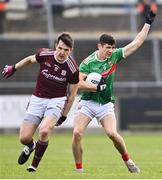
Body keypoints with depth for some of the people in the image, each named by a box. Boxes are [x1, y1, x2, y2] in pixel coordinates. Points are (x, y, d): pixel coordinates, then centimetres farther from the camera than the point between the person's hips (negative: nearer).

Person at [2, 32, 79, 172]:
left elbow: (72, 94, -3)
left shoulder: (72, 69, -16)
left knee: (44, 131, -29)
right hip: (37, 99, 3)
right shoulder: (44, 54, -12)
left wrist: (64, 116, 1)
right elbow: (30, 59, 13)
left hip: (57, 101, -3)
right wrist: (13, 68, 20)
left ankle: (35, 164, -4)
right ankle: (31, 146, 37)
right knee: (24, 138, -3)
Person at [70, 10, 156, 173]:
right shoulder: (87, 63, -10)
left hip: (106, 104, 2)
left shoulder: (115, 55, 0)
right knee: (77, 133, -18)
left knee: (112, 134, -18)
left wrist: (148, 23, 4)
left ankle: (127, 160, 6)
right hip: (87, 103, -2)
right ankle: (79, 169, -6)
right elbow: (78, 84, -18)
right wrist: (97, 87, -25)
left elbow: (137, 43, 5)